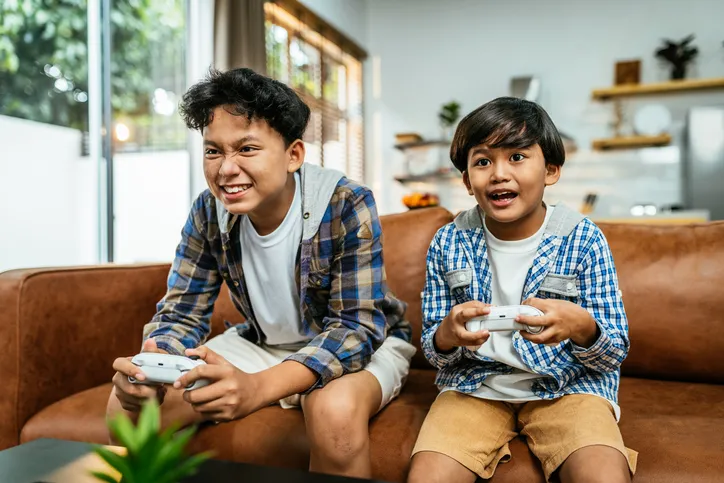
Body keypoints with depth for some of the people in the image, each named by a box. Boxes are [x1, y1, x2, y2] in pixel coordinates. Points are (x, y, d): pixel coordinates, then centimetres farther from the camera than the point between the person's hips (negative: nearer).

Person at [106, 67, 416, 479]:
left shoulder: (347, 206, -25)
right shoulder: (210, 211, -10)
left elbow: (358, 326, -28)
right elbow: (181, 313, -5)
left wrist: (258, 388, -44)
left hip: (360, 344, -4)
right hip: (262, 345, 5)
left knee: (336, 409, -38)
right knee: (128, 404, -10)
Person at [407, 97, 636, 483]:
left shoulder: (584, 239, -7)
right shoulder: (448, 243, -3)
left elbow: (614, 355, -3)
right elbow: (433, 353, 3)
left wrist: (582, 328, -27)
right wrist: (447, 336, -22)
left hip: (567, 386, 0)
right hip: (473, 385, 1)